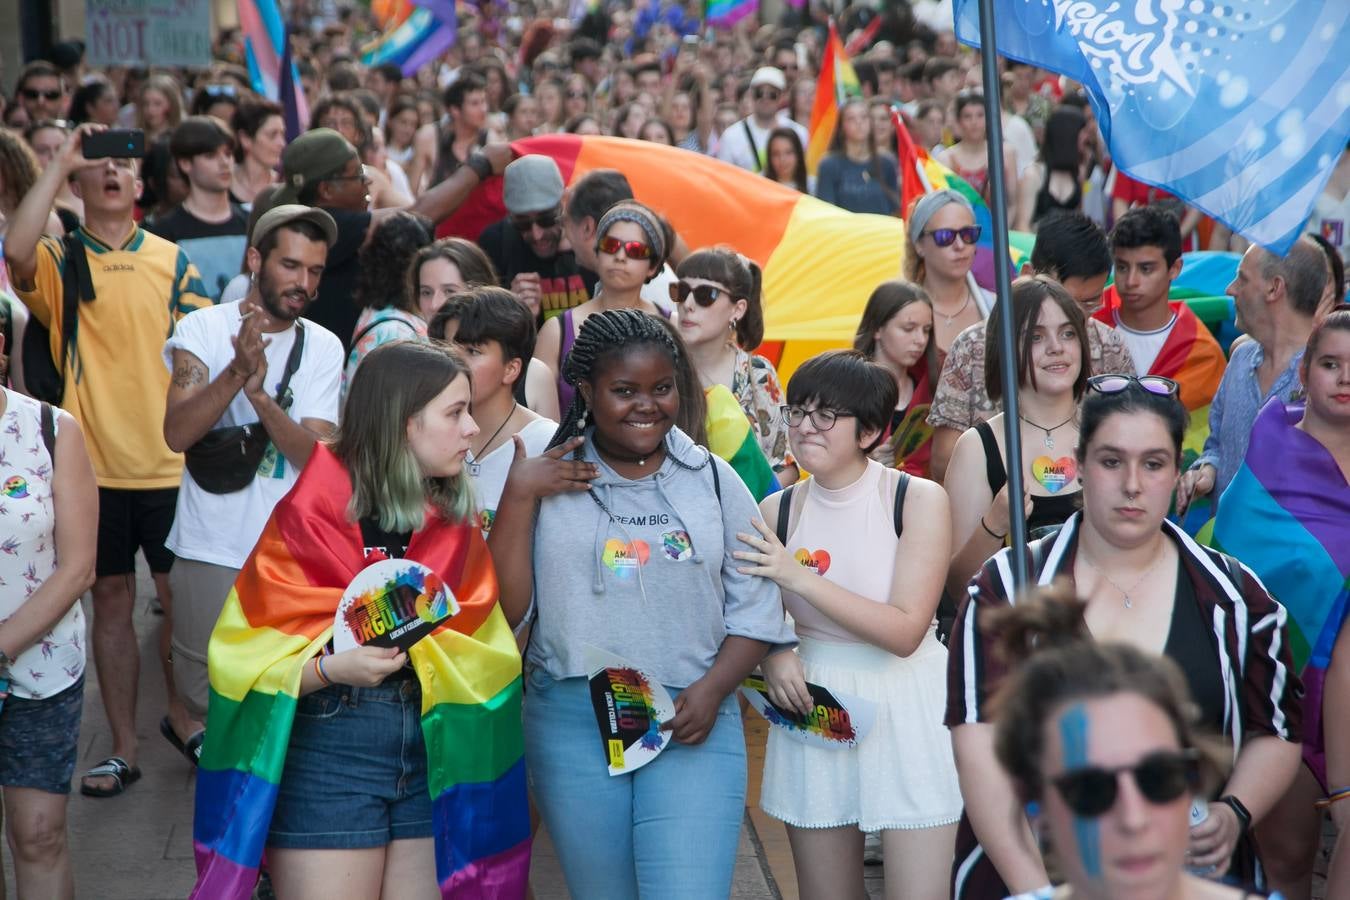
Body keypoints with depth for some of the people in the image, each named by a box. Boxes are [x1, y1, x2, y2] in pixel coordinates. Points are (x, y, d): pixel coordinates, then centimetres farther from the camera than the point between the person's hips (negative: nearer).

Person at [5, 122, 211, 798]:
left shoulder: (172, 261, 3)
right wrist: (59, 162, -17)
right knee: (111, 601, 8)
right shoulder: (58, 261, 1)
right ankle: (123, 749, 17)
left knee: (181, 599, 6)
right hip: (95, 465, 0)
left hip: (170, 464, 0)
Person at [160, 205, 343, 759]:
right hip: (212, 547, -2)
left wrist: (262, 394, -27)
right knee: (208, 688, 5)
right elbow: (177, 434, -17)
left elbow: (315, 454, -11)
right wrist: (238, 371, -29)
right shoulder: (203, 328, -5)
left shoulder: (323, 348, 1)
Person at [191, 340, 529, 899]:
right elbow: (249, 658, -11)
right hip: (328, 748, -5)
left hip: (432, 751, 5)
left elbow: (481, 654, 10)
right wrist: (331, 669, -26)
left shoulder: (456, 522, 9)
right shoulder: (314, 514, -8)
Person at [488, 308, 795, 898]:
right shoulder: (545, 480, 2)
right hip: (574, 724, 0)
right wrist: (518, 496, -11)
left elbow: (755, 608, 7)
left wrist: (712, 689, -9)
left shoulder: (712, 480, 6)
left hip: (693, 725, 0)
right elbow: (505, 608, -4)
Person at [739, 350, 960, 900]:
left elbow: (905, 631, -17)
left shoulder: (919, 500, -9)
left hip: (907, 716, -3)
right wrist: (774, 657, -9)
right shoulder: (776, 511, 3)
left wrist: (799, 577, -19)